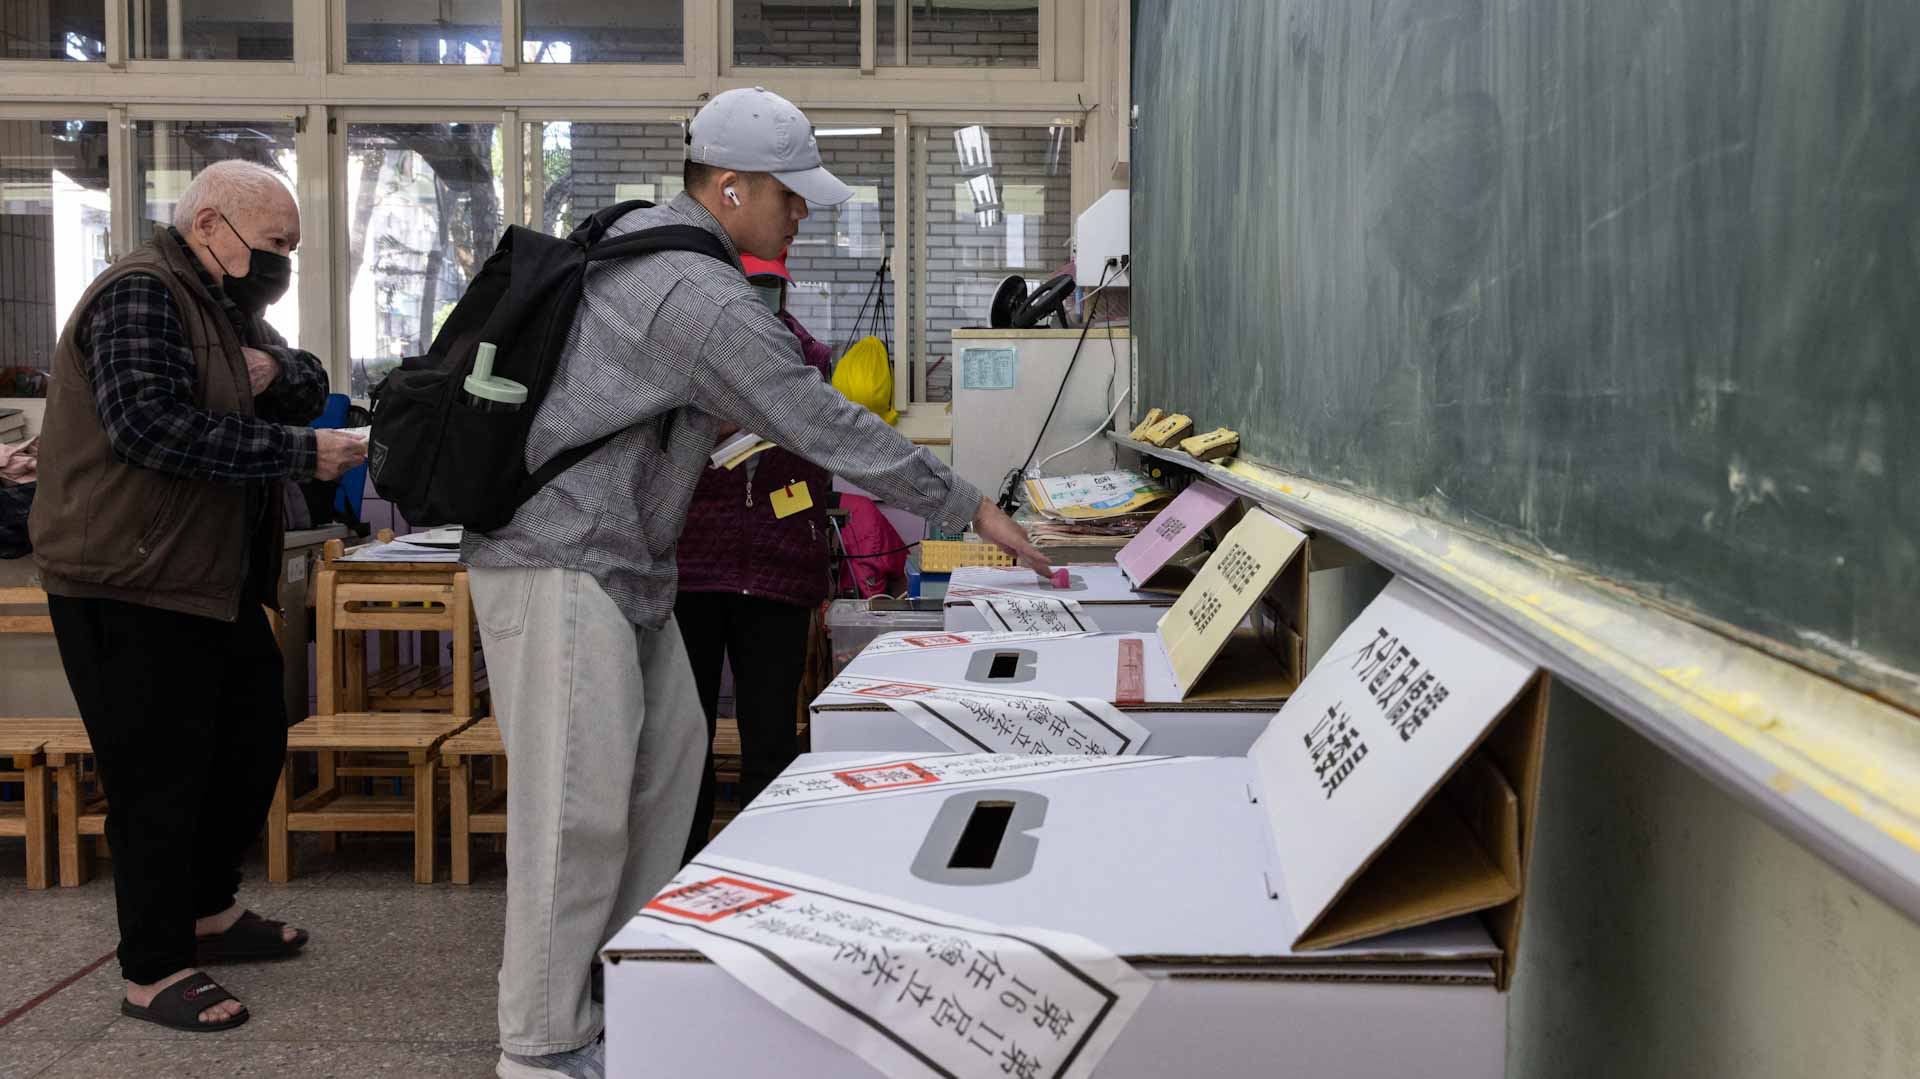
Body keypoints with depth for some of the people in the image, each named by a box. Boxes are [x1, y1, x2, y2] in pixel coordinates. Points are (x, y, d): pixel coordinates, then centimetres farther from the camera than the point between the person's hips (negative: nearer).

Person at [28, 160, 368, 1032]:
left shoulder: (222, 306, 17)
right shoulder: (140, 296, -15)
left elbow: (309, 387, 13)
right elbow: (148, 426, -28)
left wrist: (275, 368, -11)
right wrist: (300, 453, -28)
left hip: (213, 582, 10)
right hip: (130, 589, -10)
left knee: (252, 744, 18)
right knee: (161, 776, -3)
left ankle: (209, 909, 35)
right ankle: (153, 970, 10)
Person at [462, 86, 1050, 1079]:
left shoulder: (636, 235, 10)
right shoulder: (702, 298, -21)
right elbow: (826, 427, -19)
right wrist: (970, 509, -11)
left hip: (619, 557, 11)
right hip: (558, 562, -11)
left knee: (668, 750, 15)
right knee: (580, 800, -7)